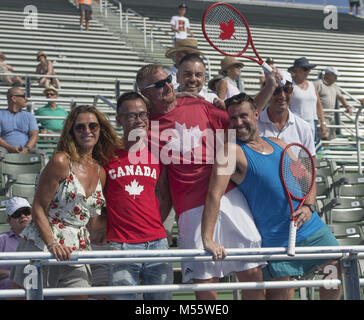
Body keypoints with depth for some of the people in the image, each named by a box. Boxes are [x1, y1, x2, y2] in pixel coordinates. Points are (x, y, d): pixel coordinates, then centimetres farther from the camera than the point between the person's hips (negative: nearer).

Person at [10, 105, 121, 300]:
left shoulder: (100, 172, 10)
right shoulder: (61, 162, -8)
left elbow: (93, 224, 13)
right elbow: (38, 209, -10)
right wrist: (53, 244, -22)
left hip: (77, 252, 6)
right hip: (41, 246, -5)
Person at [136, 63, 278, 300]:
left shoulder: (198, 105, 10)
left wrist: (269, 88, 10)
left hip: (229, 197, 3)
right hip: (194, 210, -3)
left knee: (252, 273, 1)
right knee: (204, 284, -2)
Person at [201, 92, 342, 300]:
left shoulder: (278, 145, 11)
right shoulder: (232, 150, -9)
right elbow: (214, 194, -20)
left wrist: (308, 206, -4)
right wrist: (208, 239, -31)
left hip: (312, 228, 6)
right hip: (276, 240, -6)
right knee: (280, 295, -6)